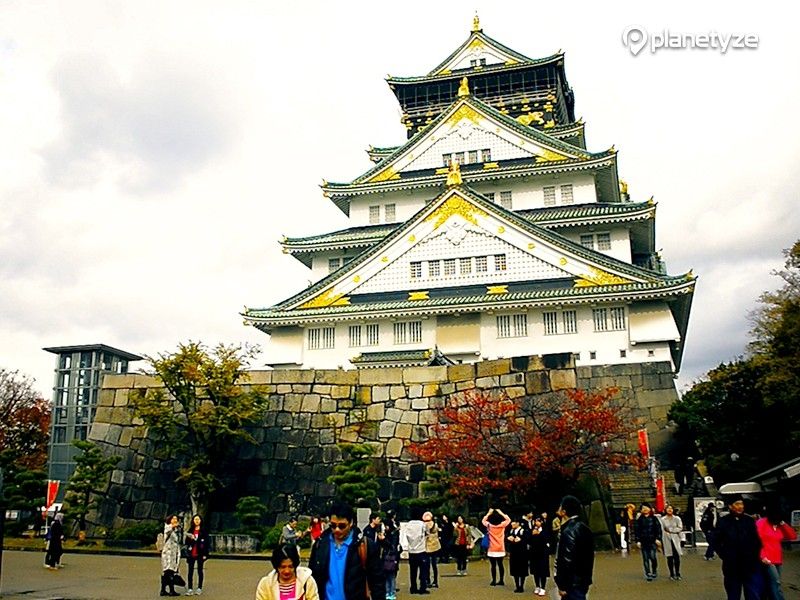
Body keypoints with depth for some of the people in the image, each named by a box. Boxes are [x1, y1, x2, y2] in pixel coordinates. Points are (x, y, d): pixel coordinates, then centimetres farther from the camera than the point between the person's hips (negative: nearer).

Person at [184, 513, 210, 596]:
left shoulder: (204, 530, -1)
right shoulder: (190, 530, 10)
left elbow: (207, 543, -3)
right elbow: (186, 542, 11)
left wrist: (205, 554, -9)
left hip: (200, 554, -3)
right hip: (191, 554, 3)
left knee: (200, 571, 5)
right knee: (190, 571, 1)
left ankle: (199, 588, 11)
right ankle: (190, 589, 4)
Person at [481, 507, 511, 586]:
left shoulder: (489, 526, -8)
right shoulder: (502, 525, -7)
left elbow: (483, 520, 12)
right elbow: (508, 519, 10)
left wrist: (489, 513, 10)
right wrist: (501, 513, 7)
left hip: (492, 550, -1)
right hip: (500, 549, 2)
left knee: (493, 565, 1)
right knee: (500, 565, 10)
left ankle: (494, 581, 2)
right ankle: (501, 580, 13)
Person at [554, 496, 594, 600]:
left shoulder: (569, 531, -20)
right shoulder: (584, 528, 8)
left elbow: (567, 561, -22)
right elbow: (588, 556, 14)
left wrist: (562, 586, -16)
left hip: (573, 582, -10)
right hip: (583, 579, 10)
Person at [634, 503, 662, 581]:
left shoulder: (654, 518, 3)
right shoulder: (639, 519, 5)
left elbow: (658, 528, 3)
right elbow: (637, 530, 5)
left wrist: (658, 539, -5)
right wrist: (638, 541, -1)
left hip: (653, 541, -1)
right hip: (643, 541, 1)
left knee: (653, 557, -7)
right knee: (645, 558, 2)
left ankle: (654, 571, 18)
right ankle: (648, 574, 10)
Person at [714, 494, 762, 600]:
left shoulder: (749, 520, 4)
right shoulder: (723, 522, -1)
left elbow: (757, 541, 7)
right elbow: (716, 543, 4)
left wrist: (755, 555, -4)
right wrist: (725, 556, -5)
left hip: (751, 567, 1)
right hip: (732, 567, -1)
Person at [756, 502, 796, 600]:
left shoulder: (779, 525, 14)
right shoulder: (761, 523, -7)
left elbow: (793, 536, 7)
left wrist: (782, 523, -1)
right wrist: (762, 556, -18)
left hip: (777, 560, 7)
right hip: (767, 560, -7)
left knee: (770, 586, 8)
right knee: (776, 584, -15)